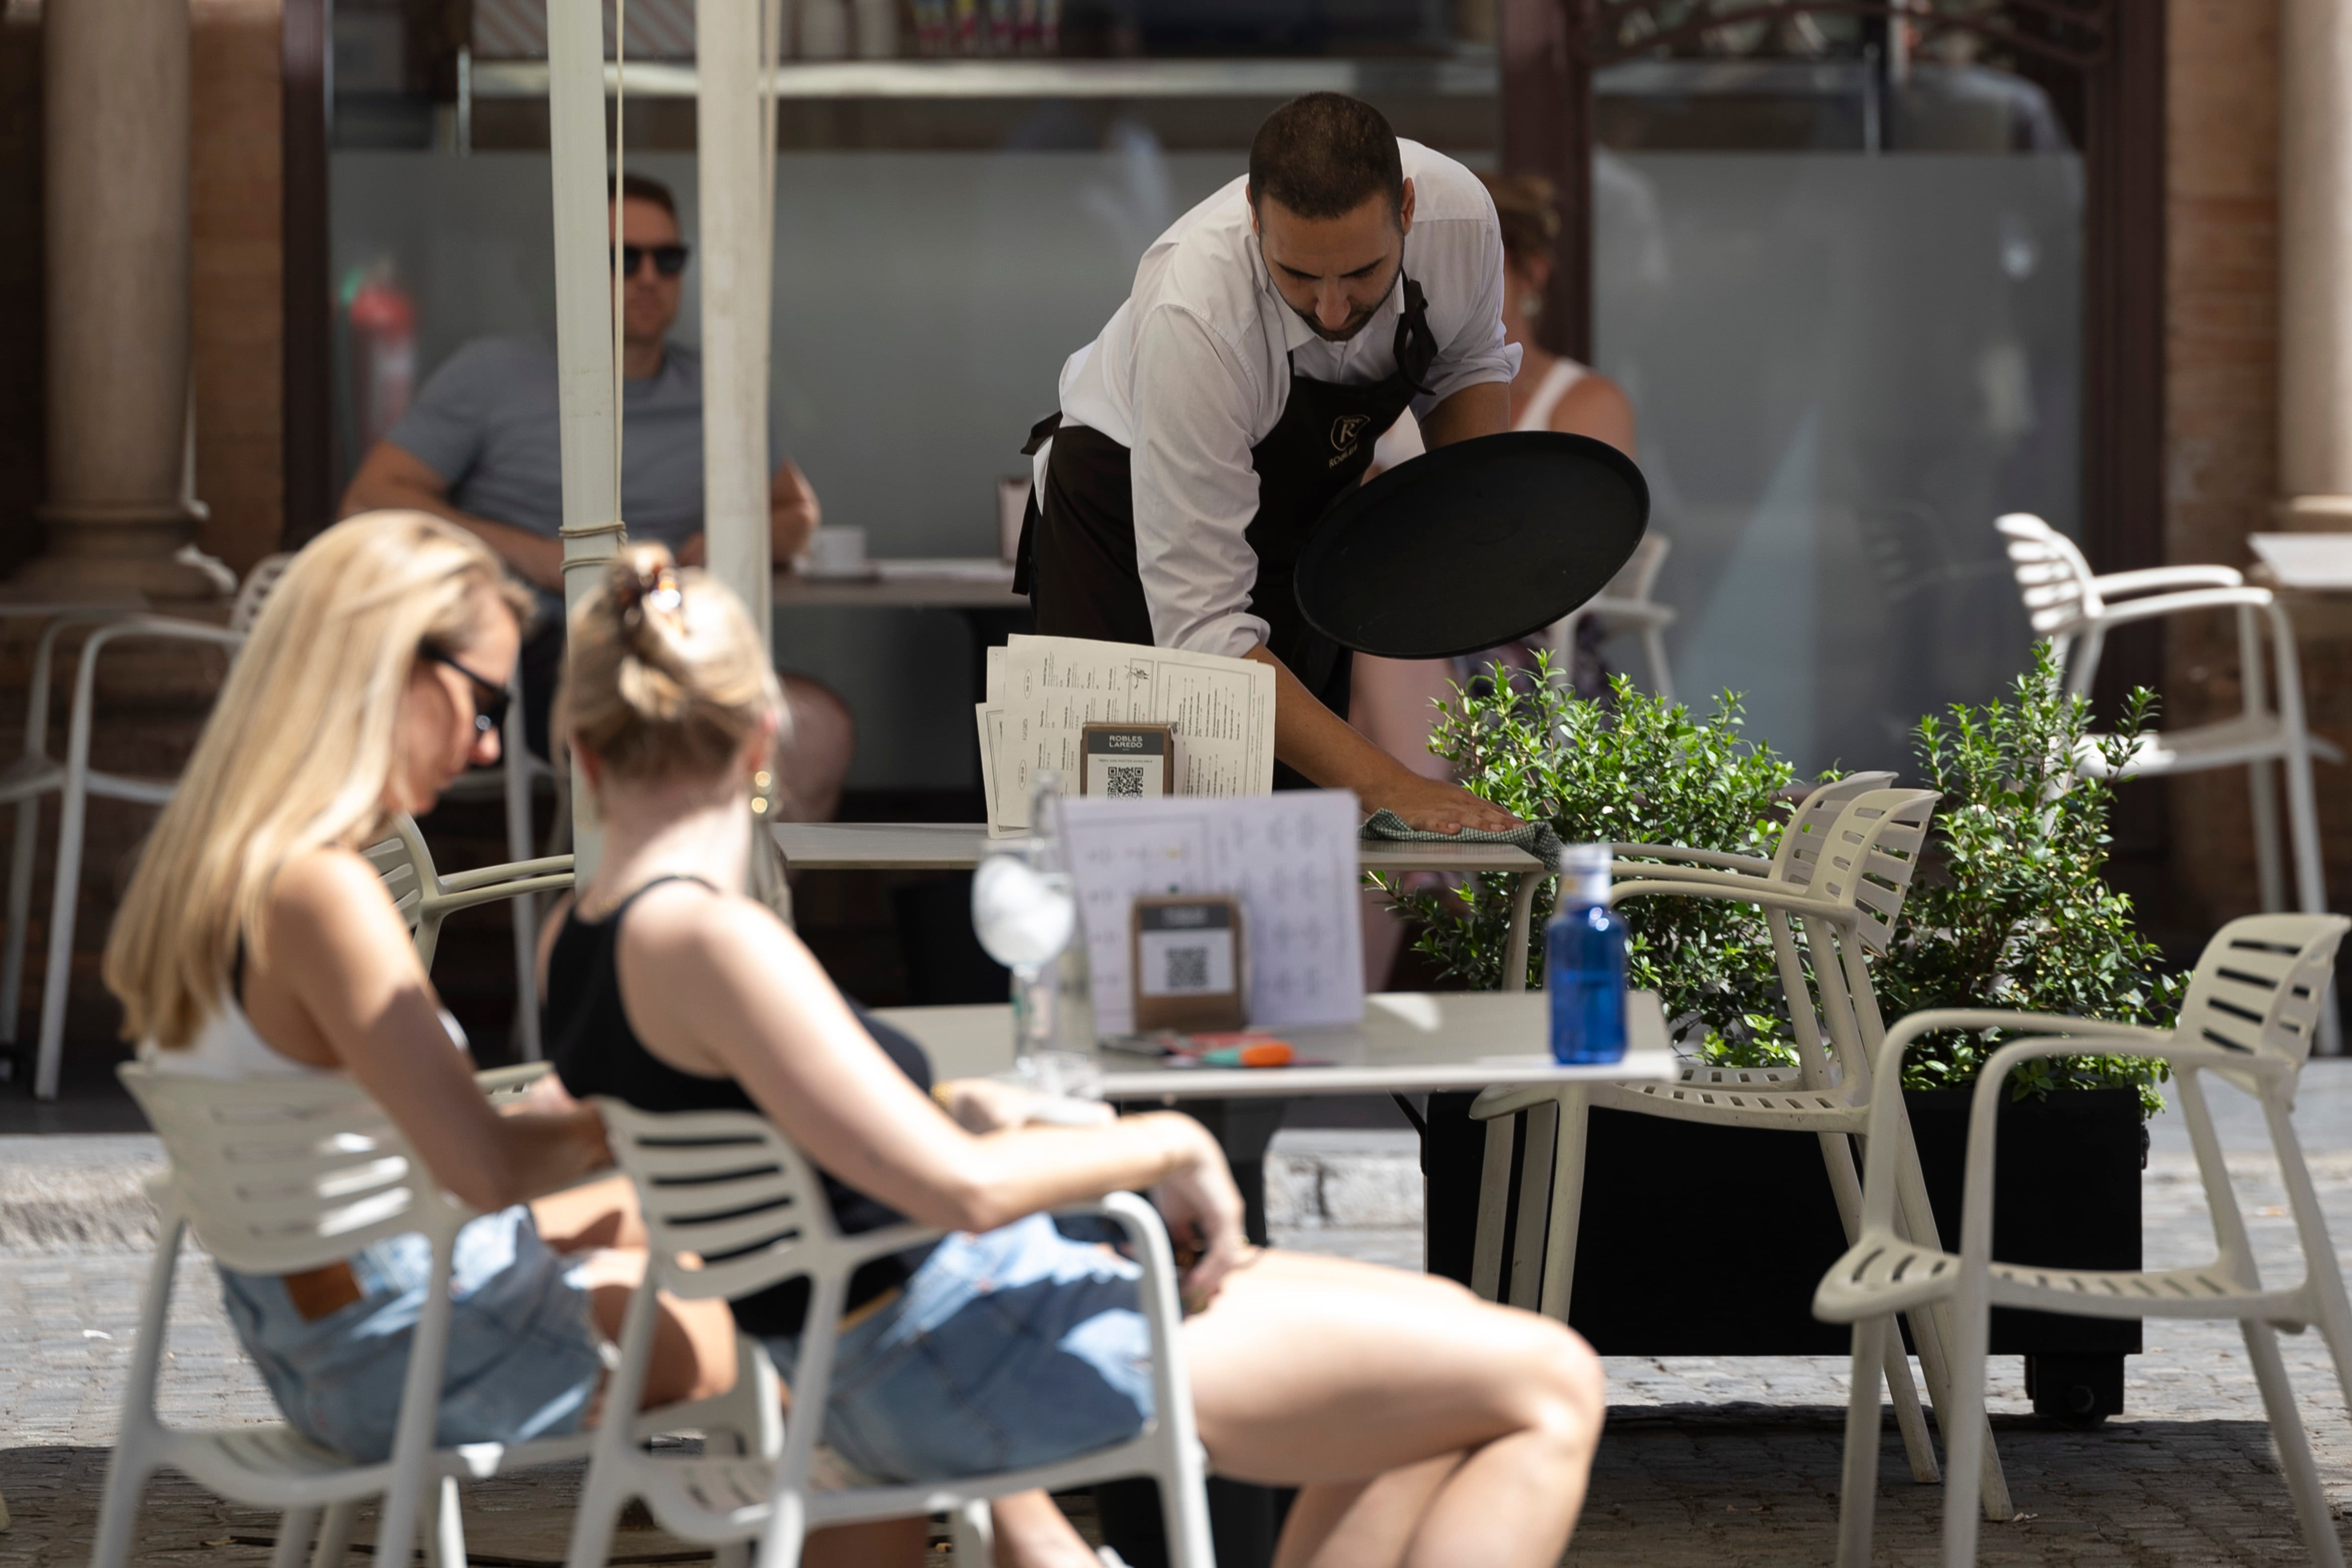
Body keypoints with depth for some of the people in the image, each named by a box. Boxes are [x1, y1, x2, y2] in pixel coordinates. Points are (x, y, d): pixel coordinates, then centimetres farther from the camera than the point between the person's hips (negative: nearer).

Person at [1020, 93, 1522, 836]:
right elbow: (1203, 626, -41)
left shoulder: (1458, 213, -27)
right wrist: (1382, 784, -48)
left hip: (1304, 514, 4)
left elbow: (1469, 363, 0)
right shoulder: (1195, 308, -42)